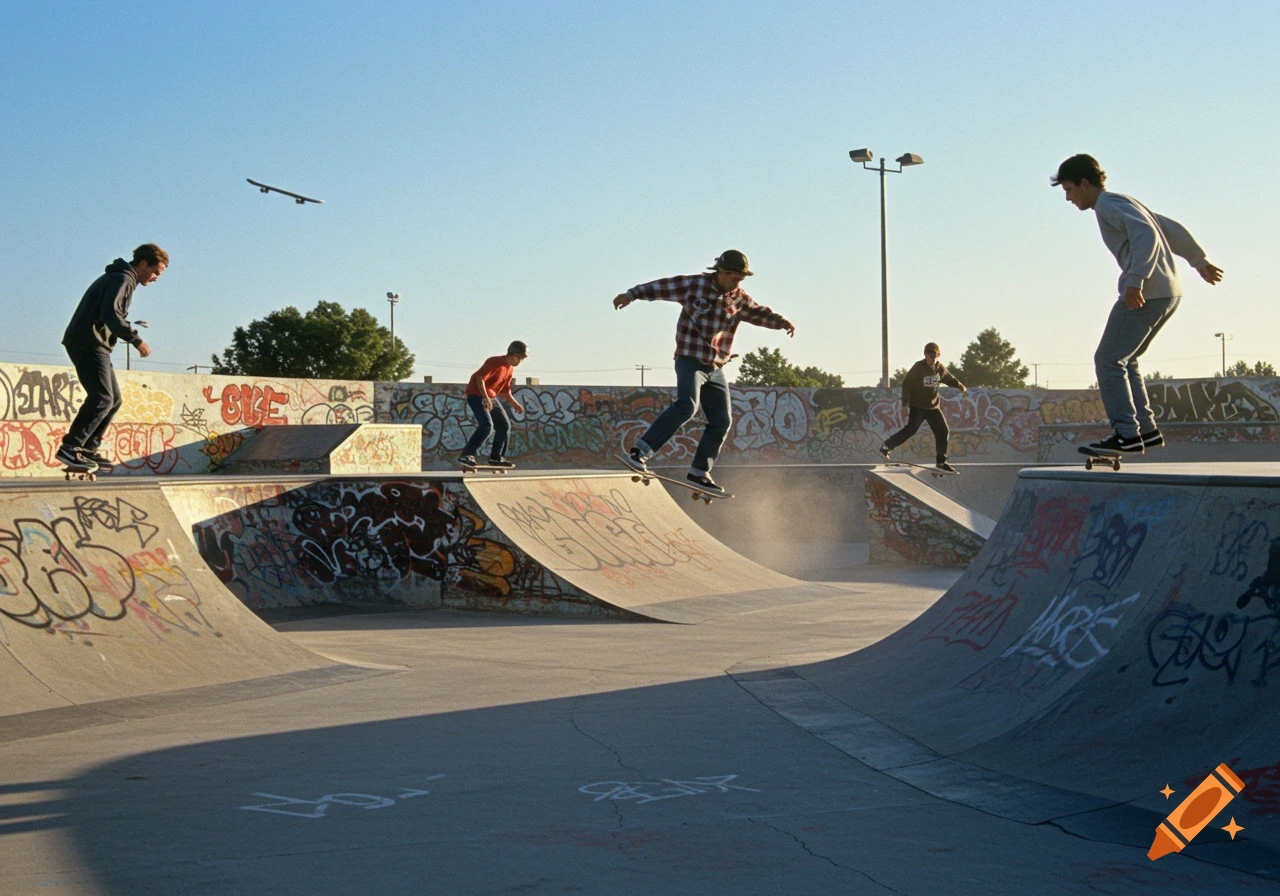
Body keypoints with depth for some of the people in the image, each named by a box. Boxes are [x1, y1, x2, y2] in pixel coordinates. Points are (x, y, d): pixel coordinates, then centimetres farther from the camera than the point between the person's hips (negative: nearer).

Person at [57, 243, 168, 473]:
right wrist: (136, 339, -24)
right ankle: (70, 448, -20)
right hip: (88, 344, -11)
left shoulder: (118, 278, 22)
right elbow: (110, 312, -25)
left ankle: (87, 448, 11)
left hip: (92, 345, 11)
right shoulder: (122, 279, -11)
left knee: (113, 400, 11)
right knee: (102, 398, -17)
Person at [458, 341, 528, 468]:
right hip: (477, 395, -9)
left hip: (491, 398, 9)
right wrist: (485, 398, -34)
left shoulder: (510, 369, 11)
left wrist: (515, 404, 13)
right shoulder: (495, 362, -17)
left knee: (504, 425, 7)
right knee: (487, 425, -24)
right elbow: (480, 377, -26)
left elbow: (505, 390, 22)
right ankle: (466, 455, -23)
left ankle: (496, 457, 17)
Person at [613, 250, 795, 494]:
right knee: (687, 405, -28)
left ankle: (700, 472, 17)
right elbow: (660, 287, -6)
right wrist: (631, 294, -15)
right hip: (690, 361, -7)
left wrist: (782, 322, -7)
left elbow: (760, 313, 12)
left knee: (722, 420, 4)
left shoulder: (739, 300, 7)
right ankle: (640, 452, -27)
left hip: (716, 369, 7)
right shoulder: (694, 285, -7)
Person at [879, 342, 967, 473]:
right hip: (917, 406, -6)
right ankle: (886, 446, -8)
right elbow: (906, 385, -13)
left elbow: (950, 379, 18)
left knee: (943, 431, 3)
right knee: (911, 429, -20)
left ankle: (941, 462, 13)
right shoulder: (918, 367, -12)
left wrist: (960, 386, -4)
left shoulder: (940, 369, 3)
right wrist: (905, 404, -18)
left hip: (933, 407, 6)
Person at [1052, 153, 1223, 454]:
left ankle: (1127, 434, -11)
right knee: (1123, 360, 17)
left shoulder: (1109, 204, -6)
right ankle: (1146, 428, 14)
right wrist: (1199, 261, 40)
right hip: (1168, 291, 10)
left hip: (1144, 293, -10)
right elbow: (1173, 229, 29)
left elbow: (1146, 235, -22)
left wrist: (1135, 281, -29)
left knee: (1108, 360, -7)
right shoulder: (1125, 204, 23)